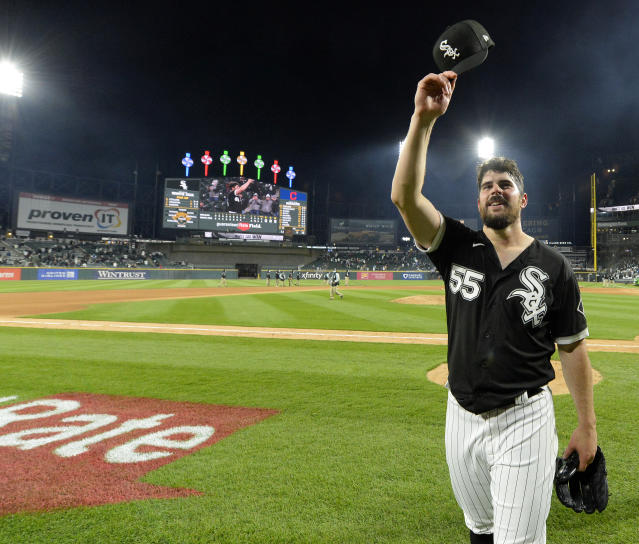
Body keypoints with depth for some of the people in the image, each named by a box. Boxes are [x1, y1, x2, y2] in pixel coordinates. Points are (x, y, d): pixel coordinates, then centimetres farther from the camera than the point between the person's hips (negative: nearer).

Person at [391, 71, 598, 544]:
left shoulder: (553, 267, -4)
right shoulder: (458, 248, -3)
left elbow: (573, 348, 1)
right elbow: (404, 196, -17)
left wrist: (588, 426, 0)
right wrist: (424, 117, -26)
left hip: (524, 420, -2)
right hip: (462, 417, 3)